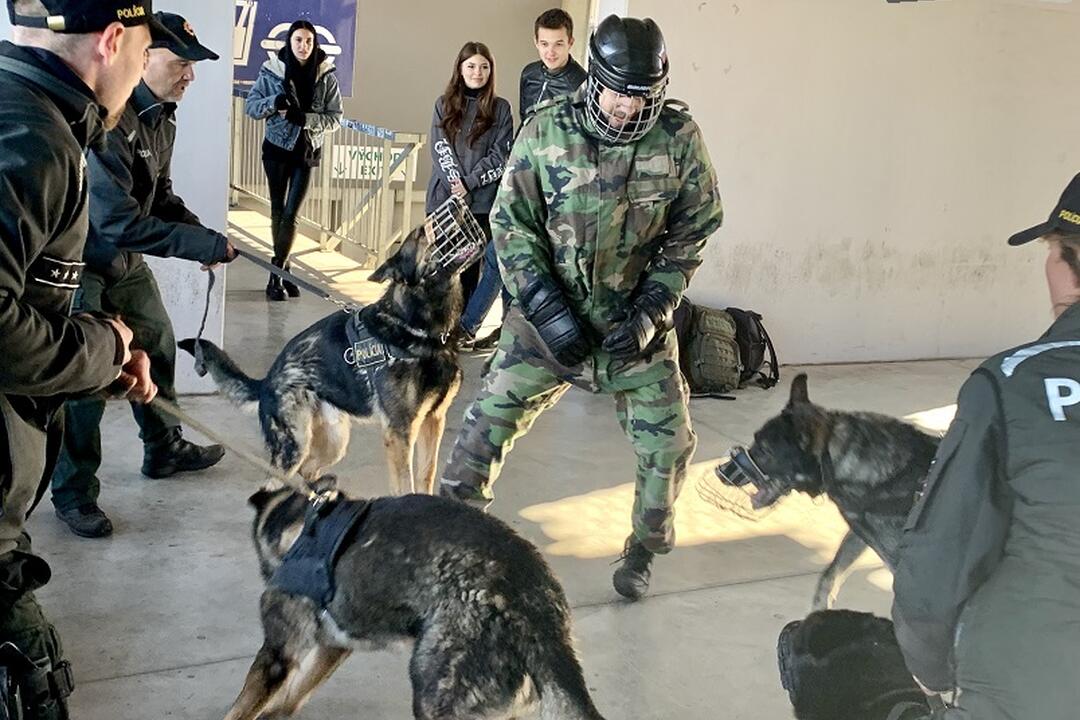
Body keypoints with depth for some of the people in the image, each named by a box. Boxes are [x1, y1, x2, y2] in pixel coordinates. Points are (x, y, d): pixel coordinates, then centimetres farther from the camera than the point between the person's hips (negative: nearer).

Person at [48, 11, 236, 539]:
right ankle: (73, 494, 12)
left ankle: (164, 450, 37)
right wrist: (205, 247, -29)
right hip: (82, 263, -9)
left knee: (157, 346, 18)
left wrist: (203, 233, -8)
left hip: (125, 260, 9)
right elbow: (119, 223, -32)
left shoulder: (160, 115, 0)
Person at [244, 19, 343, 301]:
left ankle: (276, 276, 0)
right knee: (278, 211, 6)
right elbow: (250, 105, -1)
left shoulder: (326, 76, -6)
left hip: (307, 152, 0)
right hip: (277, 149, 0)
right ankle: (282, 271, 16)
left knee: (290, 215, -6)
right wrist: (273, 103, -22)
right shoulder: (271, 71, -6)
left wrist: (305, 118, -22)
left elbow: (335, 118, -5)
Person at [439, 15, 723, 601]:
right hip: (549, 314, -1)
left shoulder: (679, 139, -10)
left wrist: (651, 310, -11)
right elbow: (511, 223, -6)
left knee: (668, 443, 4)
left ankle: (643, 552, 28)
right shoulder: (545, 131, -11)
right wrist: (545, 306, -15)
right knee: (488, 422, -1)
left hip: (636, 321, 1)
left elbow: (692, 231, -2)